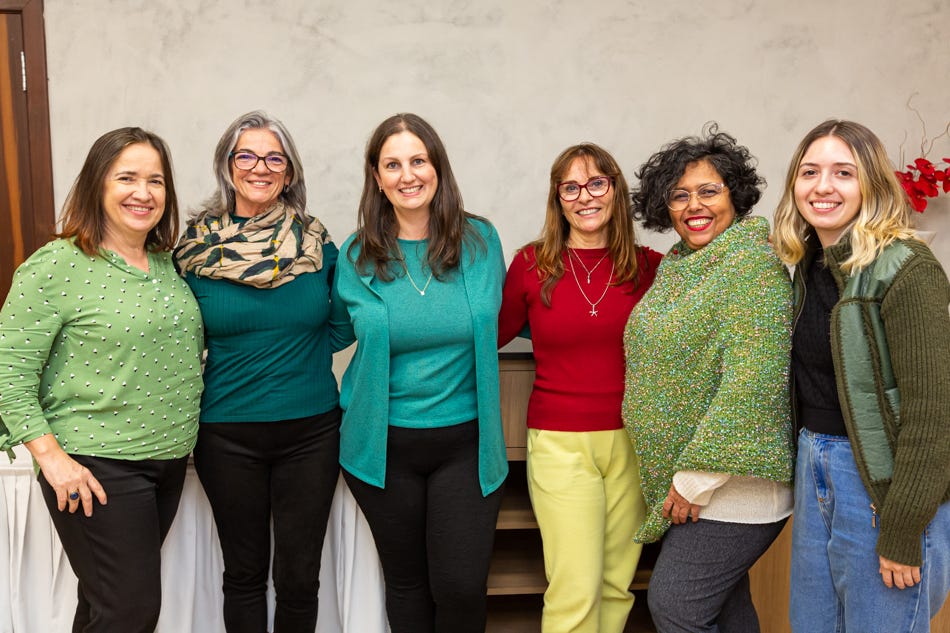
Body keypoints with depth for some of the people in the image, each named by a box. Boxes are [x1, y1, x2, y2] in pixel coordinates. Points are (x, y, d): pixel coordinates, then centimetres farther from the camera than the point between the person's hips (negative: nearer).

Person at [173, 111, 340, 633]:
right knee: (244, 572, 12)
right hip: (227, 433, 0)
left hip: (311, 428, 1)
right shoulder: (196, 249, -1)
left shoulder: (317, 245, 0)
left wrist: (302, 354, -2)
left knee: (300, 575, 8)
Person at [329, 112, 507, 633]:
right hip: (384, 446, 1)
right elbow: (335, 333, 12)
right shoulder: (357, 256, -2)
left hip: (465, 440, 0)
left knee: (461, 586, -3)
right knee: (406, 582, 14)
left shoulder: (480, 240, -1)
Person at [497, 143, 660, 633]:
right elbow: (493, 335, 10)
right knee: (576, 591, -4)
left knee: (617, 585, 11)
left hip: (632, 441, 2)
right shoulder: (532, 264, -1)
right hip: (561, 443, -2)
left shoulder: (649, 267, 2)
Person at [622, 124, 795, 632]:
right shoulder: (676, 267, 10)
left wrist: (696, 480, -20)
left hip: (732, 486, -8)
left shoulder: (754, 267, -16)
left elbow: (749, 386, -23)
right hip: (681, 479, 8)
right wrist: (683, 480, 13)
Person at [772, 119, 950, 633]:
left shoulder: (906, 270, -16)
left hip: (883, 482, -7)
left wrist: (903, 532, -18)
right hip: (815, 470, 8)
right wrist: (810, 459, 8)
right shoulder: (806, 265, 7)